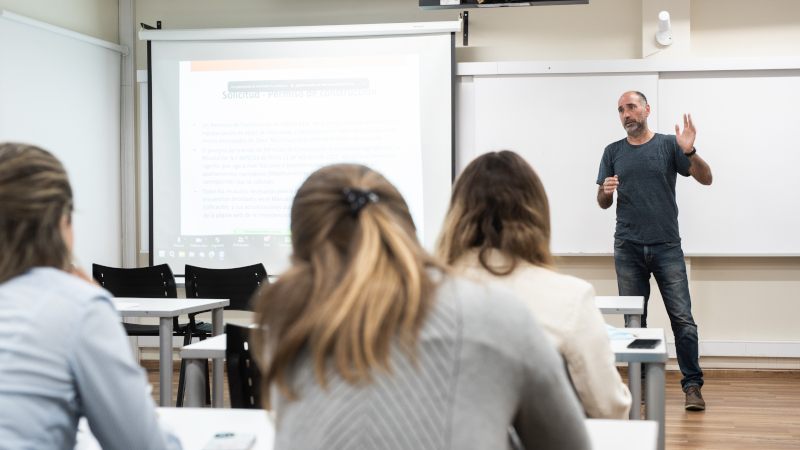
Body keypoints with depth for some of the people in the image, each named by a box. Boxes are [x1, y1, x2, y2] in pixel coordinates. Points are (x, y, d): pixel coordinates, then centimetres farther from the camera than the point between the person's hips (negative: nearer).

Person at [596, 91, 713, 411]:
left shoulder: (668, 145, 5)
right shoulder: (613, 152, 11)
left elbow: (706, 179, 0)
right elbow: (603, 203, 14)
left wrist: (689, 152, -17)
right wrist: (606, 191, -10)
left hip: (667, 246, -2)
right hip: (628, 248, 2)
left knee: (682, 318, -6)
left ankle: (692, 385, 0)